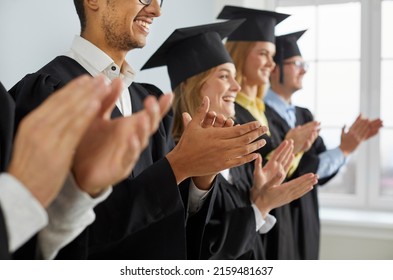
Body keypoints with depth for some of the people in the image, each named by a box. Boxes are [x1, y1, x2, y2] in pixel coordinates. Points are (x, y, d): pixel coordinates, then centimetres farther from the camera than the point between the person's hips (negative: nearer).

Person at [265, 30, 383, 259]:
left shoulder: (304, 116, 9)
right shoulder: (263, 116, -17)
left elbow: (321, 171, 7)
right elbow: (294, 171, -20)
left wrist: (353, 142, -6)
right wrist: (343, 150, -14)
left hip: (304, 222, 8)